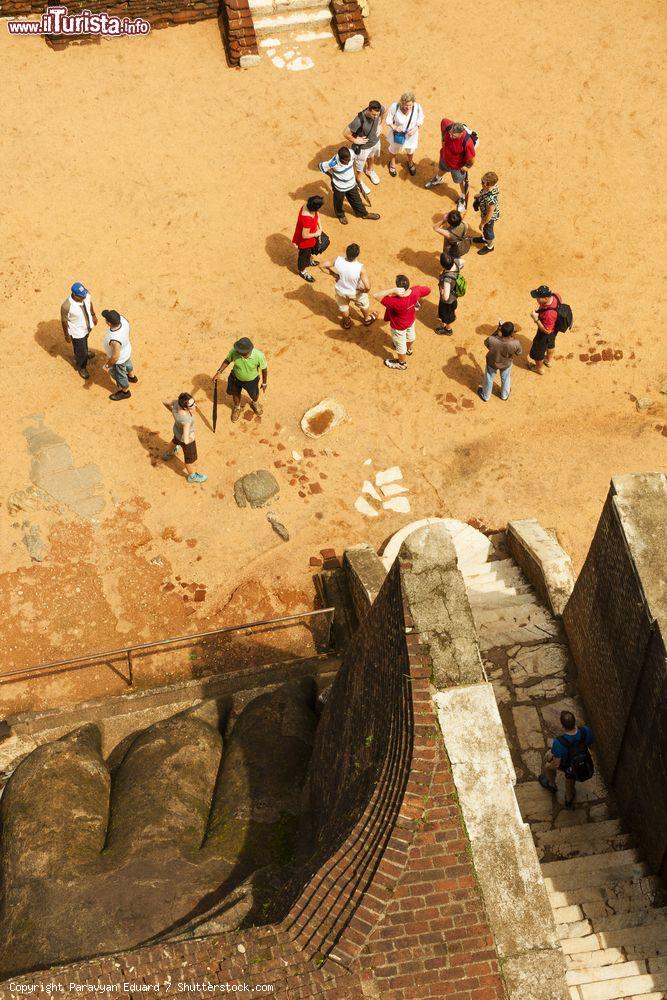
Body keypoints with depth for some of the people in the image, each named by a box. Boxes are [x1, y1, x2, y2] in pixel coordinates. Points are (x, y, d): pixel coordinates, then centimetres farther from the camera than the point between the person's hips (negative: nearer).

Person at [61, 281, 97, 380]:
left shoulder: (86, 295, -26)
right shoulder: (66, 306, -40)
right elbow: (64, 321, -23)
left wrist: (93, 315, 15)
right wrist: (67, 336, -10)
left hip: (88, 325, 5)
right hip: (77, 332, -5)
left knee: (85, 340, 36)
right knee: (80, 351, 17)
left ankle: (84, 352, 68)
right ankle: (81, 367, 47)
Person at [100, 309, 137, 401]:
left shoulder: (115, 339, -48)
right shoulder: (122, 319, -29)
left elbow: (116, 356, -31)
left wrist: (107, 365, -13)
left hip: (119, 359, -6)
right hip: (127, 350, 7)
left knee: (119, 375, 25)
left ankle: (125, 392, 53)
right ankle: (132, 377, 68)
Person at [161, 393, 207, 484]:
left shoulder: (177, 402, -28)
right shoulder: (186, 420, -44)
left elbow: (164, 401, -10)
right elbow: (186, 440, -46)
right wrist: (190, 437, -23)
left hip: (178, 430, 6)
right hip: (187, 437, -6)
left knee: (176, 441, 38)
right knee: (190, 458, 21)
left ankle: (168, 454, 65)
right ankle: (192, 476, 47)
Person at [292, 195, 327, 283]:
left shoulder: (307, 205, -22)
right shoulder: (308, 219, -46)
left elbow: (317, 214, 2)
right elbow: (305, 235, -35)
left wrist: (319, 227, -4)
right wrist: (316, 234, -18)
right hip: (304, 240, -8)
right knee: (305, 254, 21)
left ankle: (309, 261, 66)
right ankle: (302, 271, 49)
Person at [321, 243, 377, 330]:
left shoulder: (338, 261, -31)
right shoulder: (360, 268, -38)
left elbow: (323, 267, -17)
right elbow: (367, 287, -39)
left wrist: (334, 274, -6)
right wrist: (364, 290, -16)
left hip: (340, 291, 2)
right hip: (355, 293, -2)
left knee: (343, 307, 34)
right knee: (364, 304, 33)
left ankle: (346, 323, 60)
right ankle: (367, 319, 59)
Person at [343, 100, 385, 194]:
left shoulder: (380, 110, -26)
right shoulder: (359, 120, -43)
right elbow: (345, 133, -33)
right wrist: (355, 140, -20)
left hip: (375, 141, 5)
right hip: (363, 147, -5)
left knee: (372, 158, 35)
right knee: (359, 166, 21)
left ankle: (370, 170, 67)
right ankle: (359, 181, 51)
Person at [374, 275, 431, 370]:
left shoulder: (396, 302, -48)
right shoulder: (416, 290, -32)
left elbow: (377, 296, -51)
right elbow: (428, 290, -9)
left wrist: (393, 290, -59)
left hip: (399, 326, -6)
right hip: (411, 320, 6)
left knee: (400, 344, 24)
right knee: (410, 334, 37)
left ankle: (402, 363, 52)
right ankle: (410, 349, 70)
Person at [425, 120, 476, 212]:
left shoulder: (467, 142, -45)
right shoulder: (448, 125, -33)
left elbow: (472, 158, -29)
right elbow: (443, 121, -7)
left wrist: (467, 166, -10)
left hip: (458, 166, -5)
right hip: (445, 156, 5)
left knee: (461, 181, 24)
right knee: (442, 170, 37)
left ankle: (463, 198, 53)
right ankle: (438, 179, 73)